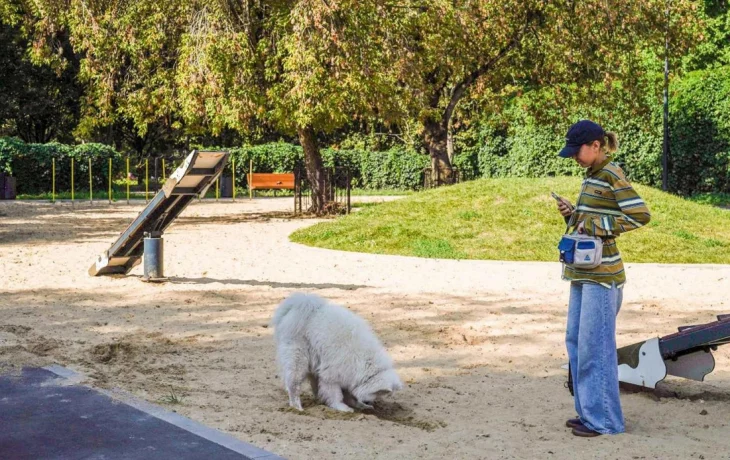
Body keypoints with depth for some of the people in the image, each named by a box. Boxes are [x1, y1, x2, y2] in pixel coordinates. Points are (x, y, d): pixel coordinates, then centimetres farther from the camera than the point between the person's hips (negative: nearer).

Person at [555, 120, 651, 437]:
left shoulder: (612, 176, -12)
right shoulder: (591, 177, 14)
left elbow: (641, 215, -19)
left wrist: (597, 225, -18)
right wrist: (572, 215, 3)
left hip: (601, 276, -10)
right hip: (583, 274, 10)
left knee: (594, 346, -5)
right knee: (576, 342, 13)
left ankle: (603, 420, 5)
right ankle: (587, 411, 22)